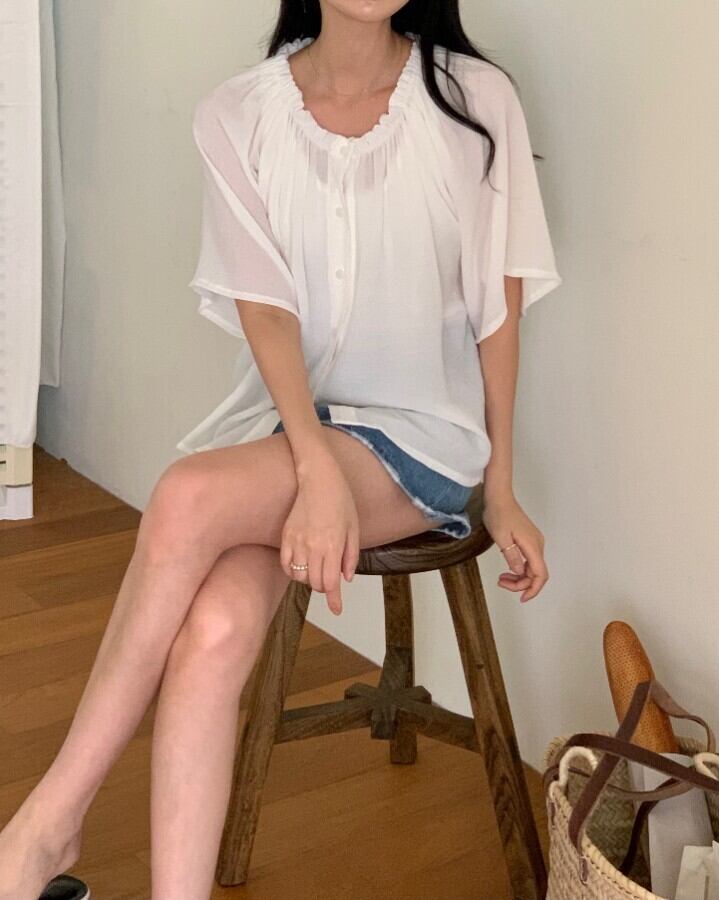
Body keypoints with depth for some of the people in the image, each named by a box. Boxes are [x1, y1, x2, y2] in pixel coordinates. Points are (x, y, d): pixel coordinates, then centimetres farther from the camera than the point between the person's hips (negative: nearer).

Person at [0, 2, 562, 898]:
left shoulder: (476, 101, -4)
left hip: (419, 434, -2)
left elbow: (499, 306, 1)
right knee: (215, 628, -28)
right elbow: (265, 309, -9)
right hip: (280, 421, 2)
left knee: (190, 496, -30)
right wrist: (317, 468, -24)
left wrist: (501, 490, 1)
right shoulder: (236, 115, -1)